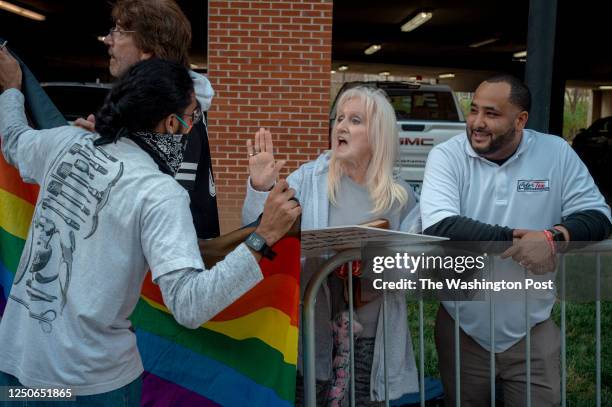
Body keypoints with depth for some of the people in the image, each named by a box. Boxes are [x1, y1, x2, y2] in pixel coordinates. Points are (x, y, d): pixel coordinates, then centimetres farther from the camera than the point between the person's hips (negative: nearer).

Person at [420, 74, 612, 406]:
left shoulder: (556, 153, -4)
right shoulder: (446, 157, -10)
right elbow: (438, 227, -24)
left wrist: (553, 237, -26)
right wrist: (515, 239, -27)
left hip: (532, 330, 1)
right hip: (462, 329, 0)